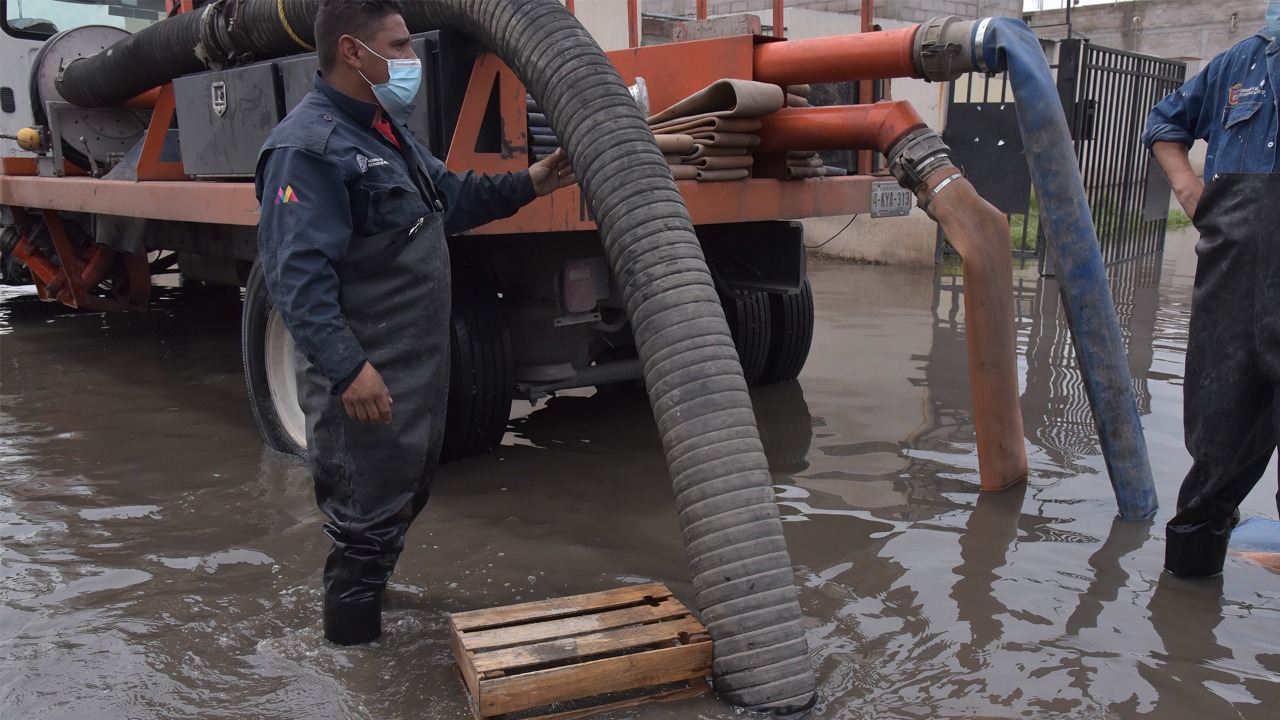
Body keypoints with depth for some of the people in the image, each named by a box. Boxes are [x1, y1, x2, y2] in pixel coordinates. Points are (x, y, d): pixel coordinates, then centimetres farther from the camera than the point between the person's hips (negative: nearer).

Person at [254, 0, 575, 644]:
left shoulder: (387, 131, 13)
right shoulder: (307, 147, -19)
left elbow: (450, 198, 26)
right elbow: (297, 275, -26)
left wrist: (526, 185, 14)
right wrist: (346, 368, -32)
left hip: (417, 363, 10)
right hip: (366, 377, -10)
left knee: (408, 488, 23)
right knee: (369, 509, 0)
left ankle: (367, 581, 43)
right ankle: (352, 642, 17)